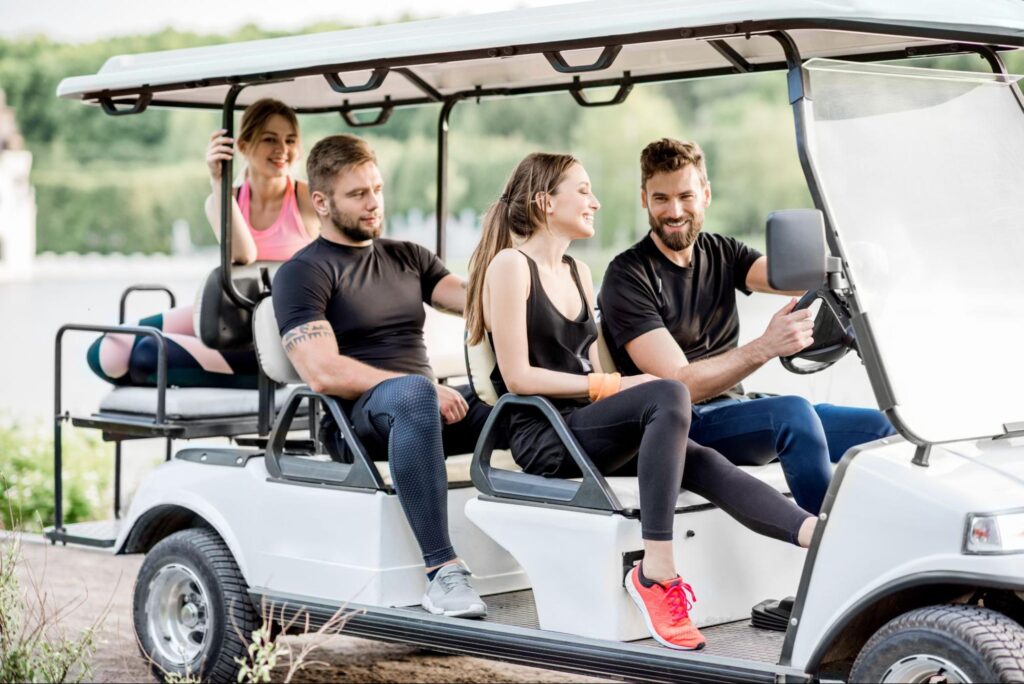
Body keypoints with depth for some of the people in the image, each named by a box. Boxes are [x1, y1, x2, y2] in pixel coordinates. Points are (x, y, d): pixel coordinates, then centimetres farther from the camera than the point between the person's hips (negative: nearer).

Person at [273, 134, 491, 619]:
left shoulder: (408, 257, 22)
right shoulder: (303, 273, 0)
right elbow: (323, 373, -14)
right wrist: (425, 390, -18)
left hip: (426, 412, 7)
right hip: (353, 420, -6)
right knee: (413, 392, -39)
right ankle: (442, 570, -43)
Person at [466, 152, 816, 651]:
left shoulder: (577, 272, 21)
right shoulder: (511, 266, -4)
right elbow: (518, 376, -12)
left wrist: (612, 382, -3)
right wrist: (611, 386, -15)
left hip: (589, 427, 7)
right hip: (543, 437, -7)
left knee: (702, 464, -21)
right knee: (668, 397, -32)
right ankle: (655, 572, -35)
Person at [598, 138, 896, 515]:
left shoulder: (722, 253, 12)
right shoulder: (626, 276, -9)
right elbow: (680, 384, -19)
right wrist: (764, 348, -32)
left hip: (736, 411, 7)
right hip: (680, 426, -7)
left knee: (879, 427, -4)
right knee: (794, 412, -32)